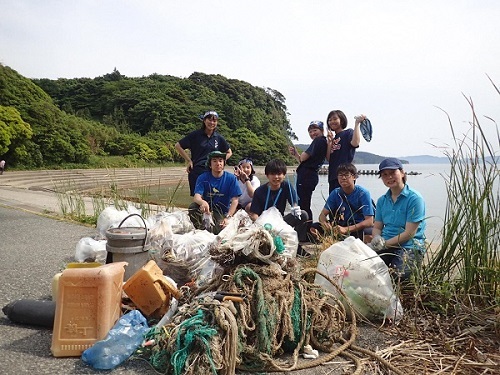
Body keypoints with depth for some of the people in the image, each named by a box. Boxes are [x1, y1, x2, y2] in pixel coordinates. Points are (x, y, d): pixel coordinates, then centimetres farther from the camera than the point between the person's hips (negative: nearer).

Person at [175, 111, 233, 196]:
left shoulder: (219, 138, 7)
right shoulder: (195, 135, -1)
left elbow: (229, 152, 20)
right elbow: (178, 146, 3)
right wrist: (189, 161, -1)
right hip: (196, 172, -2)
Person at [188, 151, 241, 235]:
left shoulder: (231, 178, -5)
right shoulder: (202, 178, -5)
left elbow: (235, 201, -9)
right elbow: (196, 197, -18)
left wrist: (227, 217, -23)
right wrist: (202, 202, -44)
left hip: (222, 212, -1)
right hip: (207, 209, 1)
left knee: (219, 229, -32)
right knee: (193, 206, -30)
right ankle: (202, 229, -9)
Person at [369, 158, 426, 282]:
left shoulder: (414, 198, -6)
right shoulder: (382, 200, 14)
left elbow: (409, 233, -11)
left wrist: (384, 244, -14)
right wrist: (377, 239, -10)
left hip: (409, 246, -4)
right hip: (386, 246, 4)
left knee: (395, 276, -28)